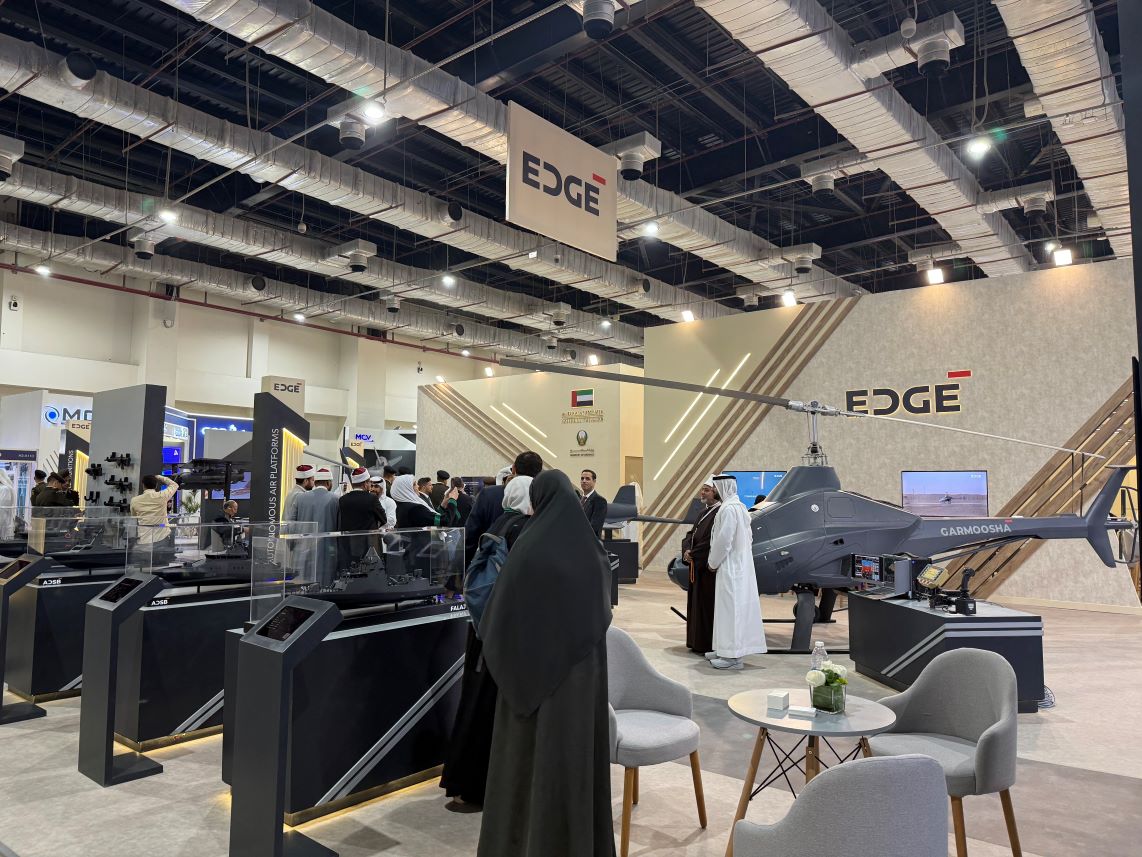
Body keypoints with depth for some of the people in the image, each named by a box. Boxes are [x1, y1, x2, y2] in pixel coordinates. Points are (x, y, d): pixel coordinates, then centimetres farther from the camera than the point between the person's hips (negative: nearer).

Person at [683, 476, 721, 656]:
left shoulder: (720, 512, -15)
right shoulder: (706, 511, 15)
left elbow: (711, 541, -21)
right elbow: (691, 534, 14)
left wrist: (693, 554, -13)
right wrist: (687, 550, -4)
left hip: (709, 568, -9)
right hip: (697, 566, 9)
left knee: (707, 605, -3)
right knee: (696, 603, 13)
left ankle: (708, 645, 6)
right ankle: (697, 642, 22)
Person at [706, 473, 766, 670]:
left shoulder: (729, 509, -19)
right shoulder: (740, 507, 12)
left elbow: (723, 540, -21)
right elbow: (748, 537, 17)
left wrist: (713, 563, -7)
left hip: (730, 567, -10)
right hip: (741, 564, 10)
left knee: (730, 608, -6)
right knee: (736, 607, 14)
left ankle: (733, 656, -3)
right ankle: (726, 649, 23)